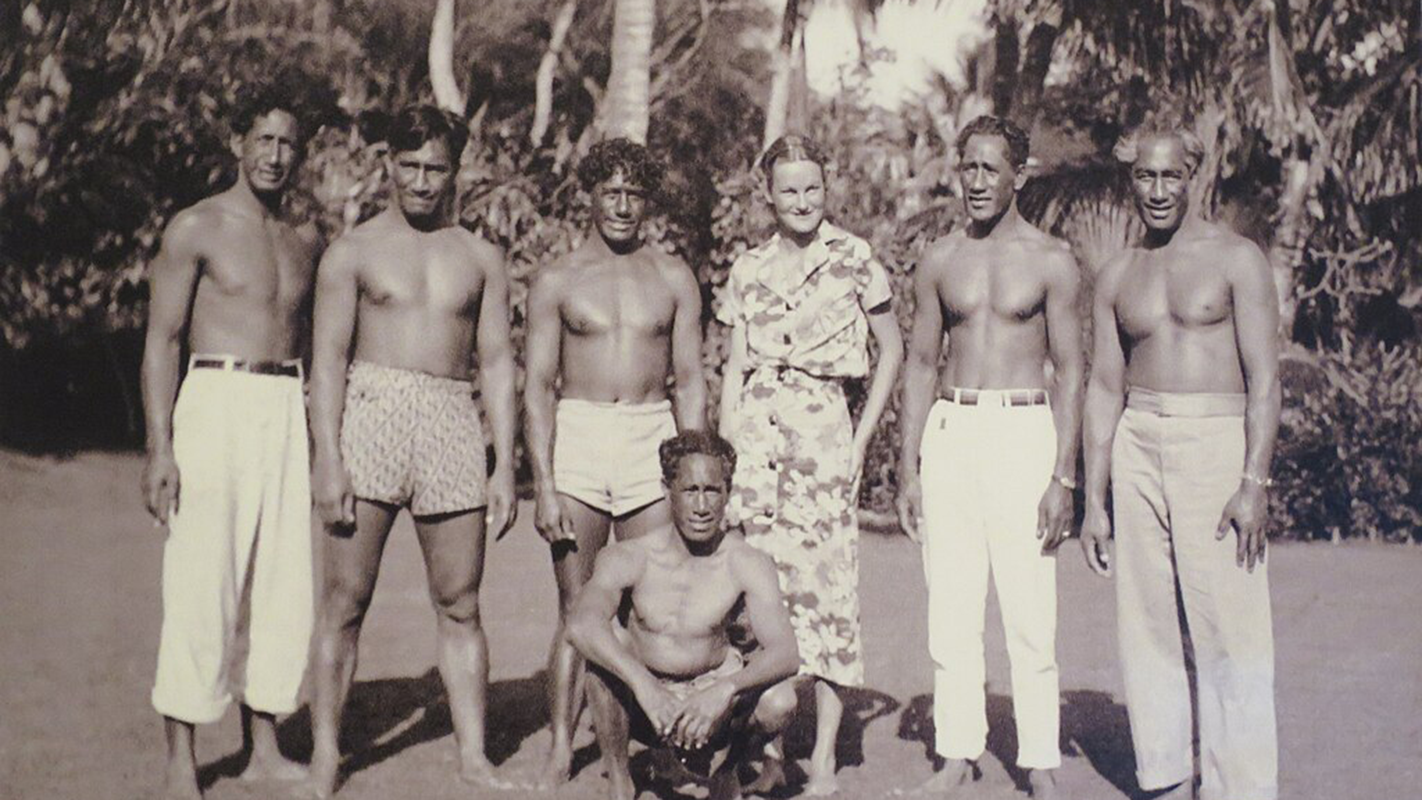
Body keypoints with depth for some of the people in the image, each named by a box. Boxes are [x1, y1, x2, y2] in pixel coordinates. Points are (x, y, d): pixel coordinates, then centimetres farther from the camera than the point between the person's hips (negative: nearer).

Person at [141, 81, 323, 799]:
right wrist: (160, 448, -11)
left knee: (287, 584, 4)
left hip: (288, 411, 5)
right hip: (217, 400, -5)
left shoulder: (305, 242, 15)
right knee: (202, 585, -6)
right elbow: (162, 341, -3)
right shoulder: (196, 229, 1)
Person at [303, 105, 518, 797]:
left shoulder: (480, 258, 14)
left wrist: (504, 467, 5)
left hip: (453, 426, 2)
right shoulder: (353, 252, 7)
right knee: (346, 598, 0)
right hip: (371, 415, -2)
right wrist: (327, 460, -9)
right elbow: (328, 359, 1)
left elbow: (497, 363, 11)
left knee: (460, 606, 5)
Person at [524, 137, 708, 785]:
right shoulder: (558, 281, 5)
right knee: (576, 606, 2)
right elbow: (539, 386, 2)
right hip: (576, 440, -1)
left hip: (651, 440, 1)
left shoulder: (673, 278, 9)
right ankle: (561, 750, 10)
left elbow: (690, 381, 8)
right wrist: (543, 485, -6)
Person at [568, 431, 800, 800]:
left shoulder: (747, 564, -16)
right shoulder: (628, 558, -19)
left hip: (711, 702, 1)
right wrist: (645, 687, -50)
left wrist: (725, 690, -44)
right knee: (606, 642, -29)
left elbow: (786, 654, -26)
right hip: (642, 705, -1)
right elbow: (580, 624, -38)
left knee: (779, 702, -28)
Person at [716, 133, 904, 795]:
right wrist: (725, 443, 3)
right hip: (756, 427, 3)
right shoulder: (748, 270, 11)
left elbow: (891, 348, 9)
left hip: (822, 428, -3)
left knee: (825, 581, -3)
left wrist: (864, 434, 2)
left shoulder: (853, 259, 3)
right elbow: (734, 368, 12)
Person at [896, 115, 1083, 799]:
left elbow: (1069, 370, 0)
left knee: (1029, 610, -3)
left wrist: (1062, 478, -7)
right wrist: (908, 469, 7)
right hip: (949, 433, 3)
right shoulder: (939, 260, 10)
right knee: (949, 608, 5)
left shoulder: (1050, 260, 2)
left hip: (1024, 432, -3)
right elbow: (921, 364, 12)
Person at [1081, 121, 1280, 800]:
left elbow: (1264, 379, -4)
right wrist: (1093, 500, 10)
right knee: (1148, 628, 6)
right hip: (1137, 447, 4)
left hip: (1216, 442, -4)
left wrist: (1254, 481, -14)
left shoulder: (1235, 259, 1)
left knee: (1229, 629, -6)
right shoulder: (1117, 276, 13)